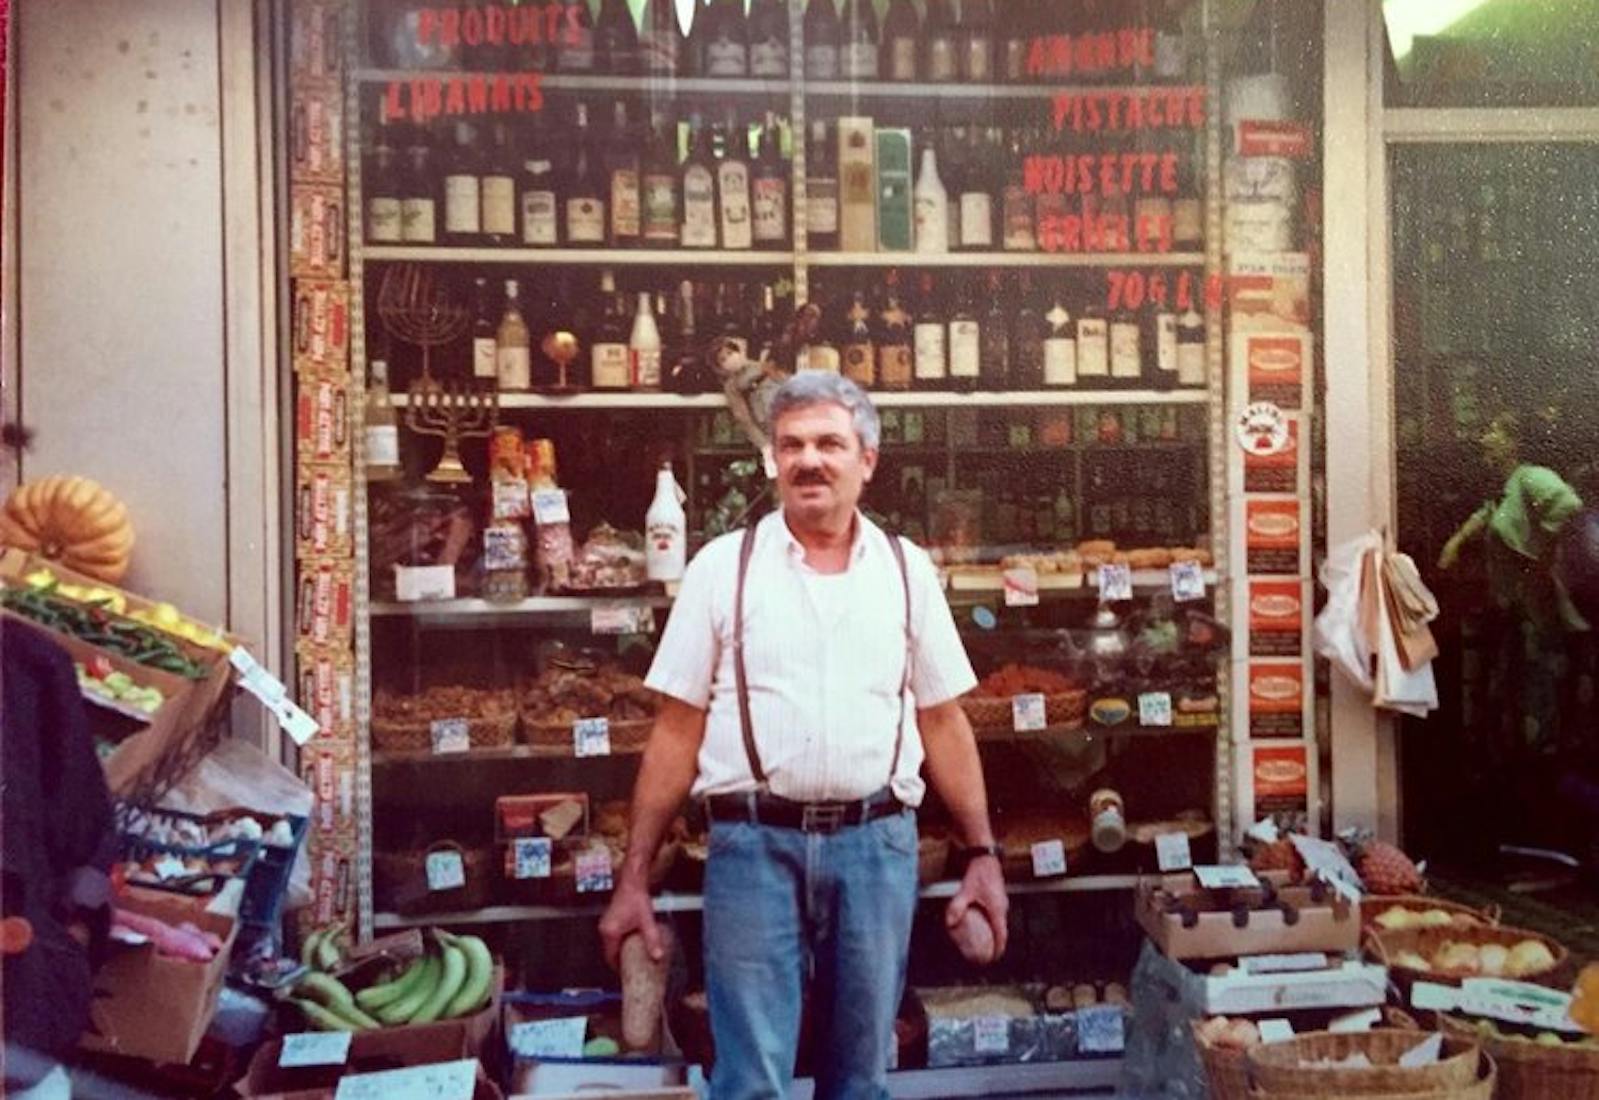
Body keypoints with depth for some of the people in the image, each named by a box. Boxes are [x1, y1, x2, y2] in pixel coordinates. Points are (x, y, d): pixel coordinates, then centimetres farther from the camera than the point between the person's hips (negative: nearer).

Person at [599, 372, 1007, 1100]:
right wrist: (634, 877, -1)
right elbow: (677, 731, 1)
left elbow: (943, 723, 10)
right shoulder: (723, 566, 1)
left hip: (877, 844, 2)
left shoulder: (907, 570, 6)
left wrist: (982, 853, 5)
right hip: (754, 844, -2)